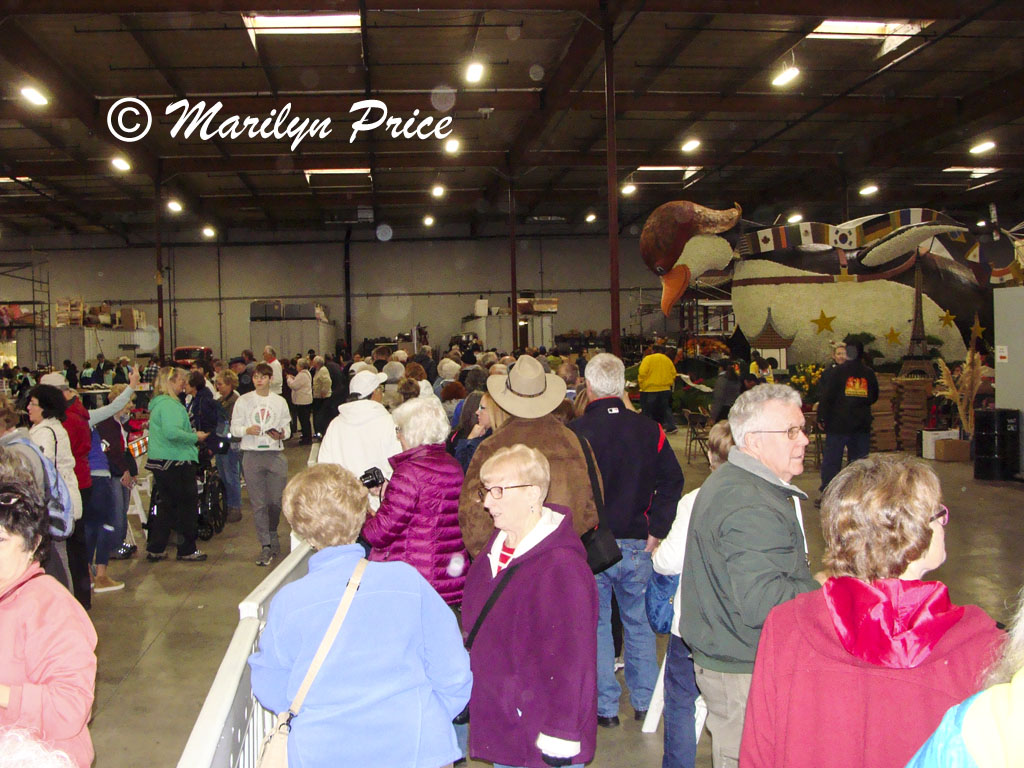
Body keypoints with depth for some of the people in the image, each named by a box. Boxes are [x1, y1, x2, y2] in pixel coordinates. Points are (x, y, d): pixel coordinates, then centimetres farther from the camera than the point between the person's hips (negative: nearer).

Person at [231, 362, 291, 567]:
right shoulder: (243, 401, 6)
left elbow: (287, 428, 10)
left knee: (277, 500, 2)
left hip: (275, 454, 1)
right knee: (258, 503, -1)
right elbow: (234, 427, 5)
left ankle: (272, 533, 29)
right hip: (252, 455, -1)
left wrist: (281, 434, -12)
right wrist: (247, 430, -15)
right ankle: (266, 546, 3)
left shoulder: (279, 401, 9)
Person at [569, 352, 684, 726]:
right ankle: (645, 701, 28)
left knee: (596, 625, 11)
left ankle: (606, 707, 18)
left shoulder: (573, 433, -13)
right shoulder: (649, 430, -3)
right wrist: (656, 531, 2)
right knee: (639, 622, 18)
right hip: (636, 545, 3)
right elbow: (673, 481, -2)